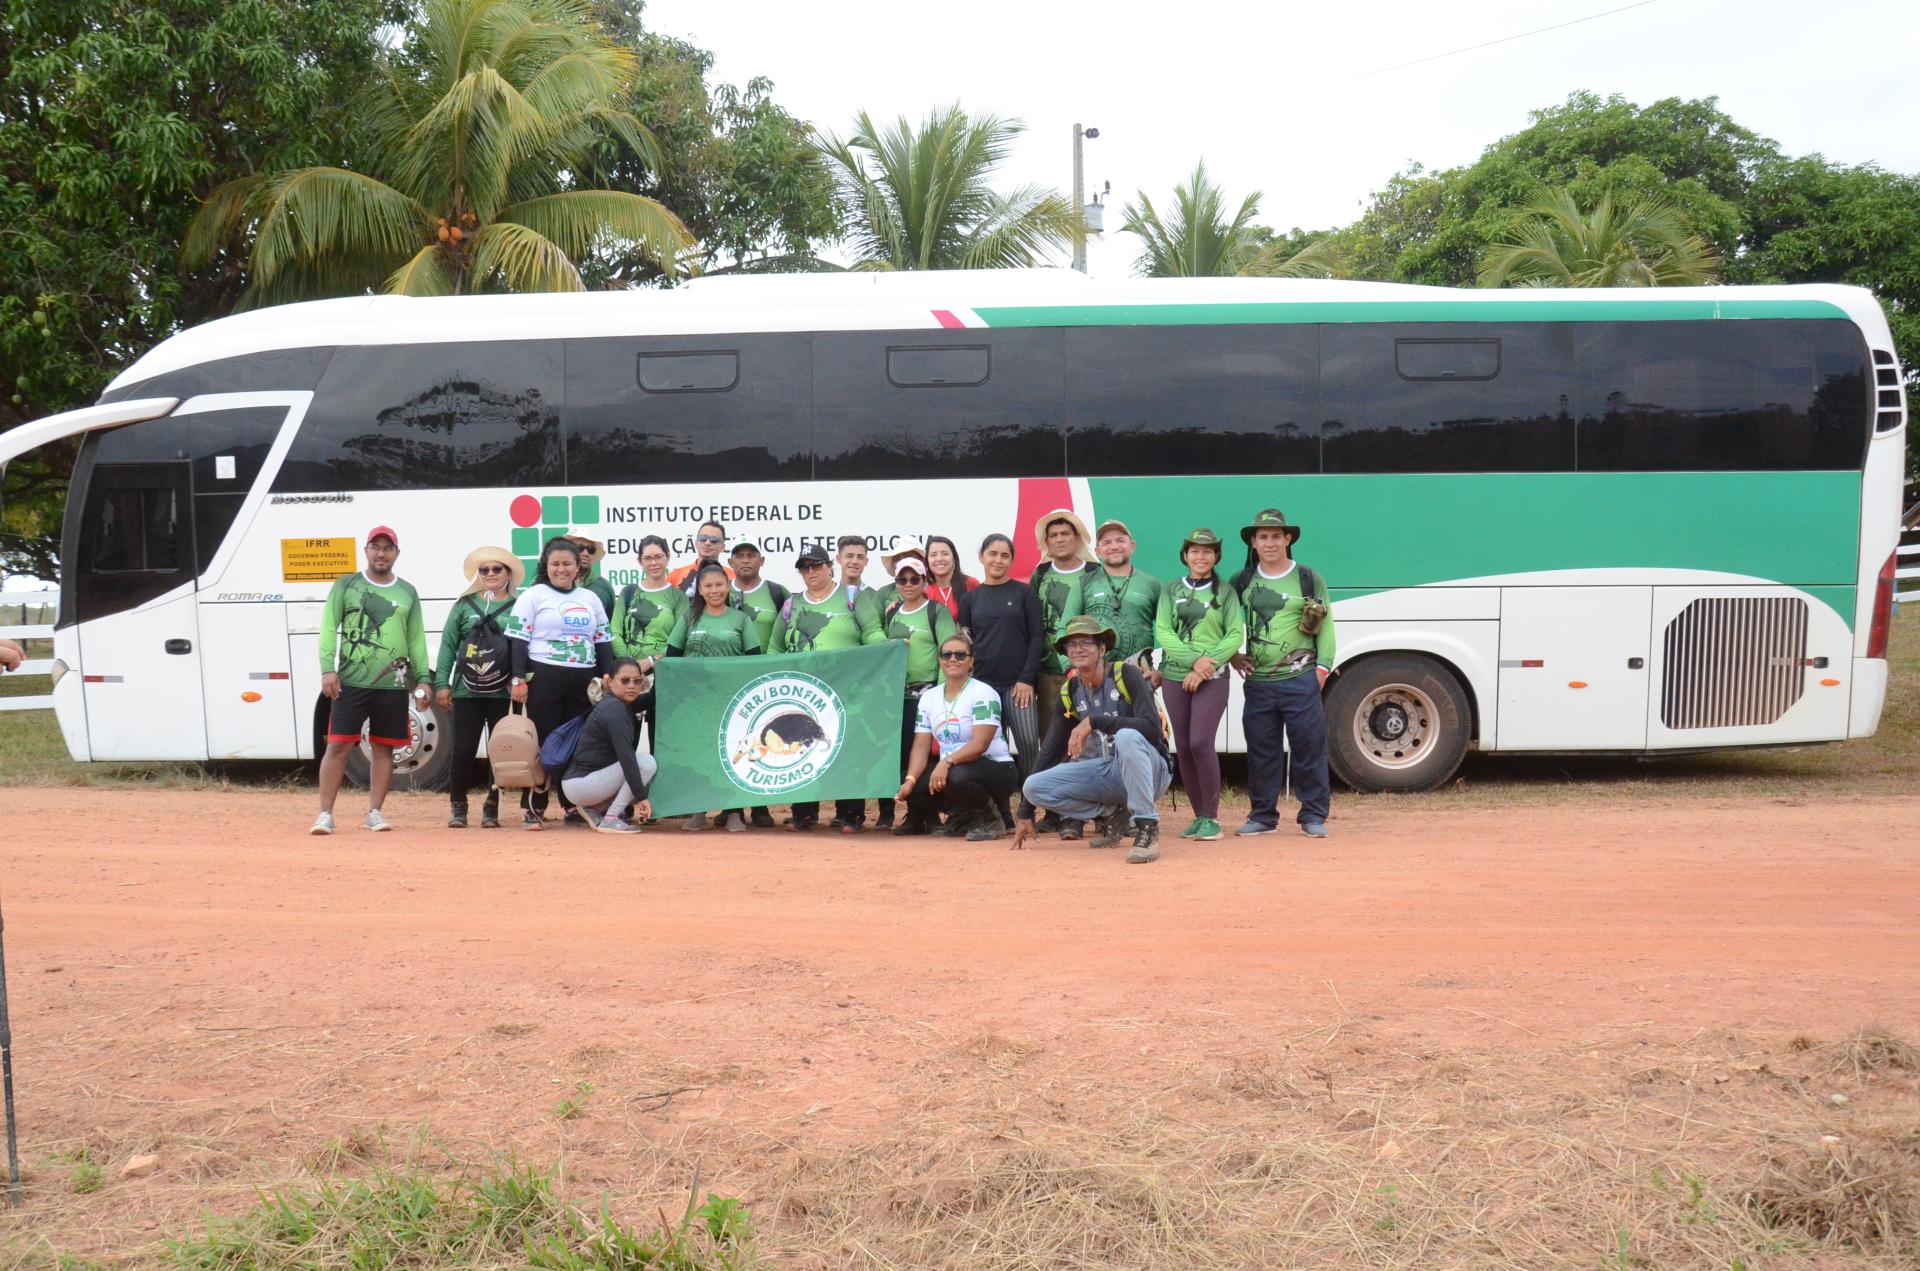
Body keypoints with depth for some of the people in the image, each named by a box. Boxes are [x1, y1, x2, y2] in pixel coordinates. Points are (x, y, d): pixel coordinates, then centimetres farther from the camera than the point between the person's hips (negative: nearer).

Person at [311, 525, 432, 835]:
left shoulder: (408, 593, 13)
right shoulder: (346, 586, 6)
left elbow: (417, 639, 14)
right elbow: (329, 629, 0)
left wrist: (423, 678, 6)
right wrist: (327, 669, -11)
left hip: (393, 685, 2)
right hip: (350, 682, -2)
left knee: (384, 749, 6)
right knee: (338, 745, -4)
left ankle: (374, 812, 15)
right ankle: (325, 814, 1)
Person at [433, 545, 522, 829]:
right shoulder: (464, 604, 10)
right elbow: (448, 645, 8)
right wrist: (441, 683, 1)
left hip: (503, 693, 0)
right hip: (466, 691, 1)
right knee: (463, 751, -1)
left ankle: (492, 809, 17)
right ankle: (457, 807, 17)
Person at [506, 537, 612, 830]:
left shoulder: (591, 598, 15)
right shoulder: (533, 596, 2)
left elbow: (603, 642, 15)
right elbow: (519, 639, -4)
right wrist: (519, 679, -12)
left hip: (584, 681, 4)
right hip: (544, 679, -4)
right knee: (543, 742, -3)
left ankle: (573, 807, 15)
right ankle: (533, 809, 3)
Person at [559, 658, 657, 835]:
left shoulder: (621, 704, 9)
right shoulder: (614, 709, -19)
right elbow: (626, 756, -27)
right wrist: (641, 796, -30)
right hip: (579, 783, -10)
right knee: (647, 763, -19)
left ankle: (596, 807, 12)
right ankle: (610, 818, -13)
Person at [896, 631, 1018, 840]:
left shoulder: (983, 694, -10)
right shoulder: (929, 697, 8)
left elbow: (980, 744, -22)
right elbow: (921, 746, 1)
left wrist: (947, 762, -35)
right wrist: (910, 780, -16)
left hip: (996, 768, -6)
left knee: (958, 776, -37)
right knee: (915, 785, -18)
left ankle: (989, 820, -7)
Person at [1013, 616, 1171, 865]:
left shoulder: (1126, 674, -13)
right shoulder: (1070, 691, 4)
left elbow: (1152, 728, -26)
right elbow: (1051, 751, 8)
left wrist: (1094, 722, -30)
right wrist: (1026, 814, 7)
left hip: (1149, 768, -6)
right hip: (1106, 772, 6)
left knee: (1126, 736, -38)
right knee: (1033, 786, -11)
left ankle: (1147, 828, -28)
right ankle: (1108, 815, 7)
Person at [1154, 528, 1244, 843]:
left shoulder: (1226, 592, 7)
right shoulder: (1171, 590, 11)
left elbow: (1235, 636, -1)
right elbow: (1162, 632, 0)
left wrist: (1208, 664, -14)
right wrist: (1194, 660, -13)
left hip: (1212, 678, -3)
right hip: (1174, 676, 3)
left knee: (1200, 743, -16)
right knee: (1183, 748, 3)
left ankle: (1212, 817, -5)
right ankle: (1199, 816, 13)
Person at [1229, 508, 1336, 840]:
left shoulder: (1309, 580, 4)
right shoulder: (1241, 582, 9)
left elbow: (1326, 627, 3)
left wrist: (1322, 668, -6)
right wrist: (1232, 655, 5)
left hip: (1301, 680, -2)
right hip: (1257, 682, 3)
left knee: (1309, 748, -1)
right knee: (1261, 751, 7)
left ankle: (1313, 816, 9)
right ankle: (1263, 816, 18)